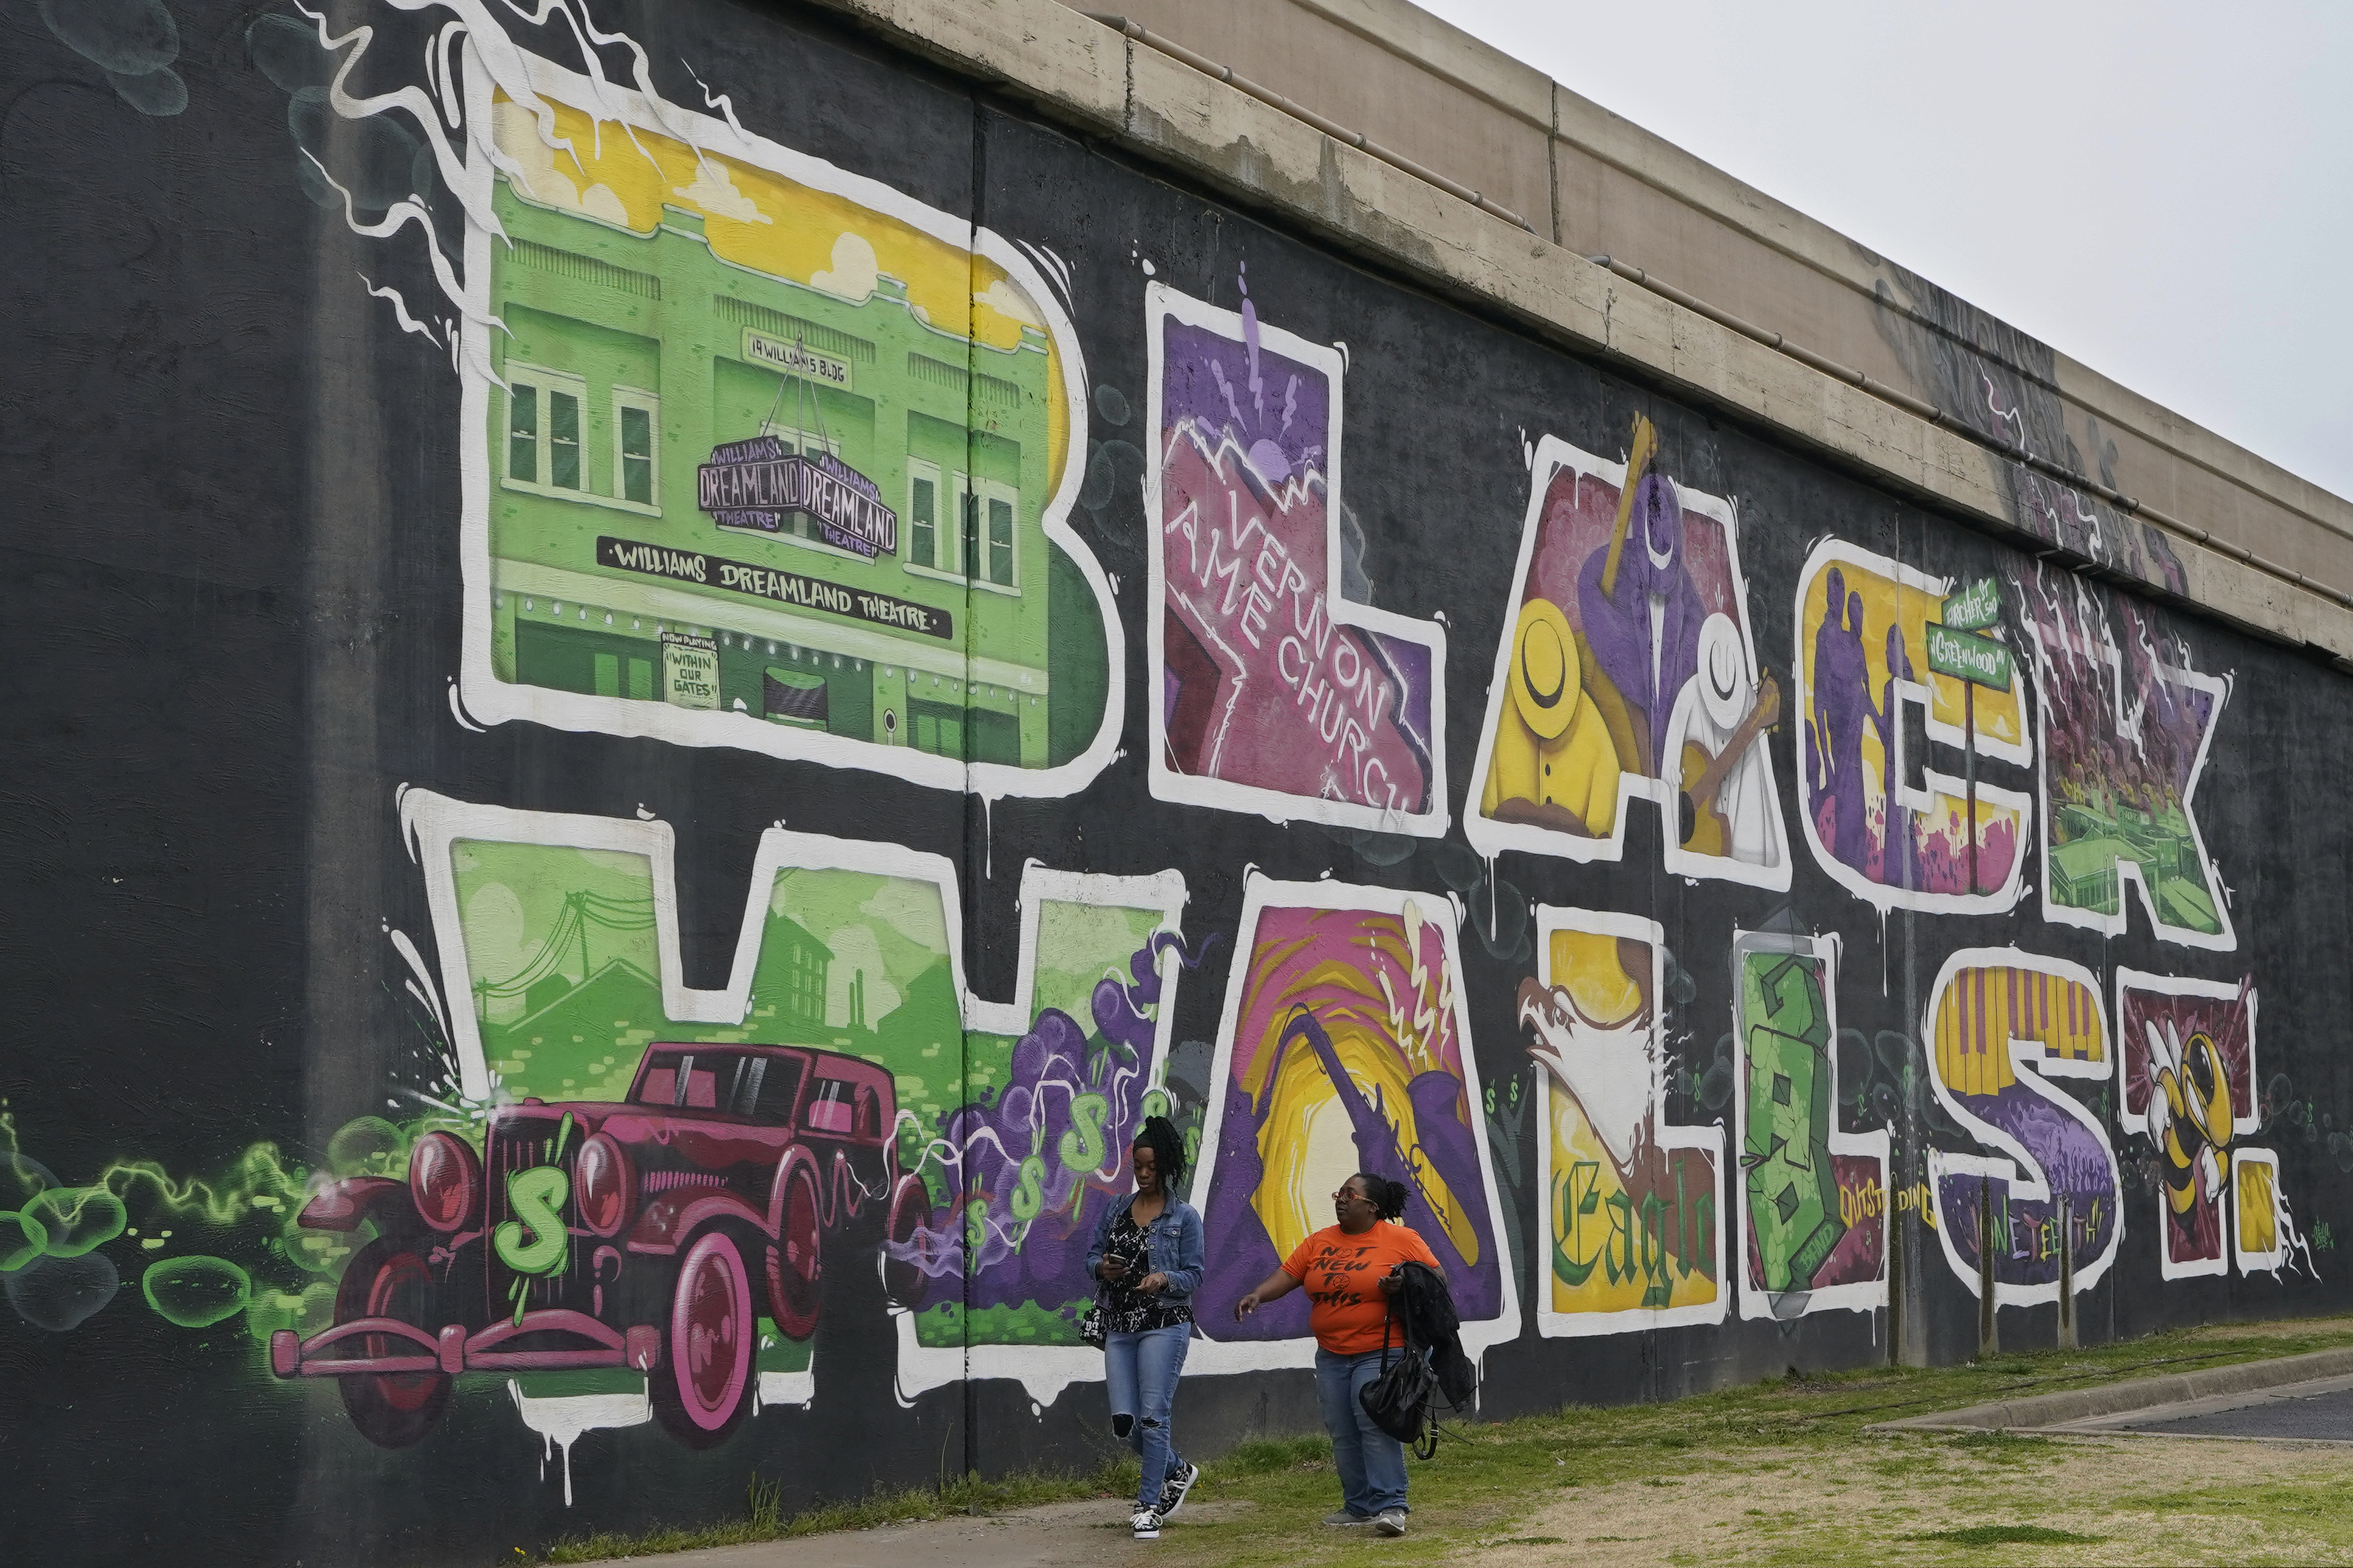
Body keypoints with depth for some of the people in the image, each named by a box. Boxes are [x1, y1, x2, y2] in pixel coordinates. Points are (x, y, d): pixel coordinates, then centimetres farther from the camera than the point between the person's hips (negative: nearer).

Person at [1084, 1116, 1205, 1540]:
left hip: (1165, 1323, -5)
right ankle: (1177, 1471, 27)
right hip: (1119, 1326, 5)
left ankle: (1148, 1505, 0)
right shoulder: (1116, 1211, 12)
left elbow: (1195, 1275, -2)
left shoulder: (1183, 1217, 0)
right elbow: (1092, 1255, 15)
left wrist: (1164, 1279, -22)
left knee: (1154, 1416, -10)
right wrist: (1102, 1268, -8)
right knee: (1124, 1421, 1)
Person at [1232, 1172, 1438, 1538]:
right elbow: (1286, 1274, 4)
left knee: (1375, 1424, -16)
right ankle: (1359, 1506, 14)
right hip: (1332, 1354, 6)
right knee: (1342, 1433, 6)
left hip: (1379, 1353, -6)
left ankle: (1390, 1505, -14)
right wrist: (1258, 1295, -14)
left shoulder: (1402, 1240, -3)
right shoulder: (1319, 1242, 11)